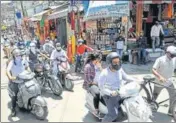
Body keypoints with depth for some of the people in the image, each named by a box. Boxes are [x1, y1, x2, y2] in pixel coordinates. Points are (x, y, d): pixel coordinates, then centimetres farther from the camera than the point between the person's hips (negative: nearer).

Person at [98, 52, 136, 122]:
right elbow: (101, 86, -22)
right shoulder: (104, 73, -22)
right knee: (113, 114, -17)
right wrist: (110, 92, -36)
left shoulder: (119, 69, -6)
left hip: (120, 93, 7)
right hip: (109, 95, -6)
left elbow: (125, 77, 9)